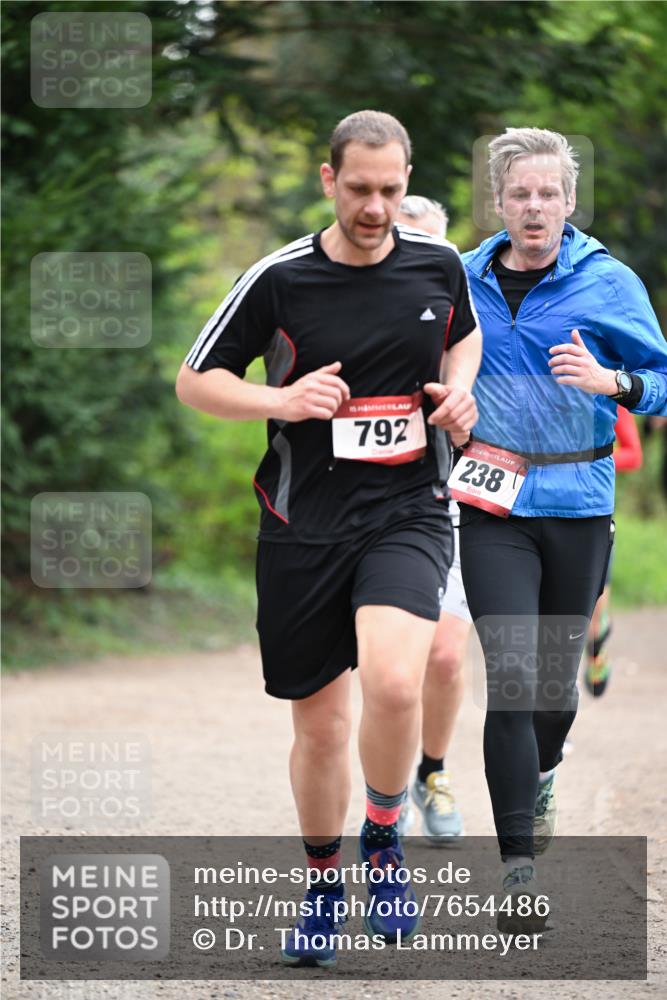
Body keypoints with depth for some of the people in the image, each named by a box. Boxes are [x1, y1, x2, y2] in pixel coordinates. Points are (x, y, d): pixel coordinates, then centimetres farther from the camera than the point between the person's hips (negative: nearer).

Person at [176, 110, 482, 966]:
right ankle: (323, 886, 31)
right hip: (303, 526, 0)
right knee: (318, 724, 8)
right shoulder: (278, 279, -6)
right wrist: (280, 400, -15)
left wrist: (458, 390, 3)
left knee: (392, 683, -26)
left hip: (407, 516, 0)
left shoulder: (439, 266, 1)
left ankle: (383, 838, 2)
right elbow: (195, 381, 2)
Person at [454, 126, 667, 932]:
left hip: (578, 503, 0)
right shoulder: (463, 281, 4)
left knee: (557, 676, 12)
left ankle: (540, 774, 47)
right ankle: (518, 870, -13)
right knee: (512, 674, -14)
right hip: (492, 504, 0)